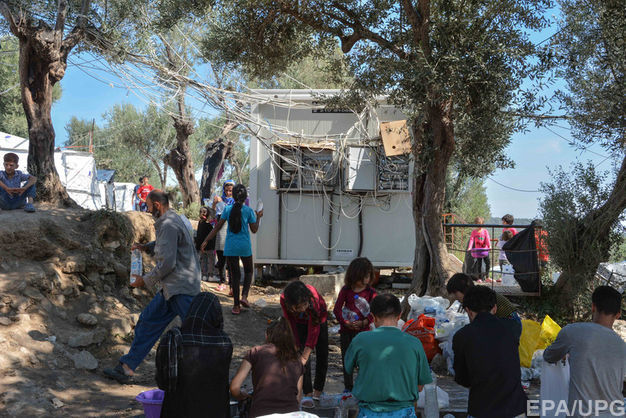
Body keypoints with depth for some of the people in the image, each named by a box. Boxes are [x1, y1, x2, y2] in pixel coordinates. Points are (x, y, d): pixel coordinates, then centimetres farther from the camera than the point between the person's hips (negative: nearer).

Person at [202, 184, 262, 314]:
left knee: (235, 274, 6)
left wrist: (206, 240, 4)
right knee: (248, 271, 19)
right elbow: (254, 230, 1)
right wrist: (258, 217, 16)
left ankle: (236, 306, 6)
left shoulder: (227, 209, -1)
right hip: (245, 247, -1)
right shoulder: (248, 210, -4)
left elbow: (217, 227, -2)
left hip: (230, 247, 1)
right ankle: (244, 296, -1)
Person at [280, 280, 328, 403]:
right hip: (300, 323, 1)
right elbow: (290, 324, -21)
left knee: (322, 355, 6)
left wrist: (304, 357, -40)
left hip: (318, 319, -1)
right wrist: (296, 346, -21)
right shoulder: (284, 299, -37)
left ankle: (318, 390, 23)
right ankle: (308, 394, -5)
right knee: (302, 352, -11)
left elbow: (314, 329, -40)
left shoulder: (314, 297, -45)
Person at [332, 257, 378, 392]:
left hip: (363, 331, -2)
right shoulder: (346, 290, 2)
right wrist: (345, 322, -14)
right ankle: (348, 387, 19)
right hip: (346, 330, 2)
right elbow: (337, 309, 0)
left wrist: (362, 323, -19)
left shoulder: (371, 292, -1)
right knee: (347, 359, 8)